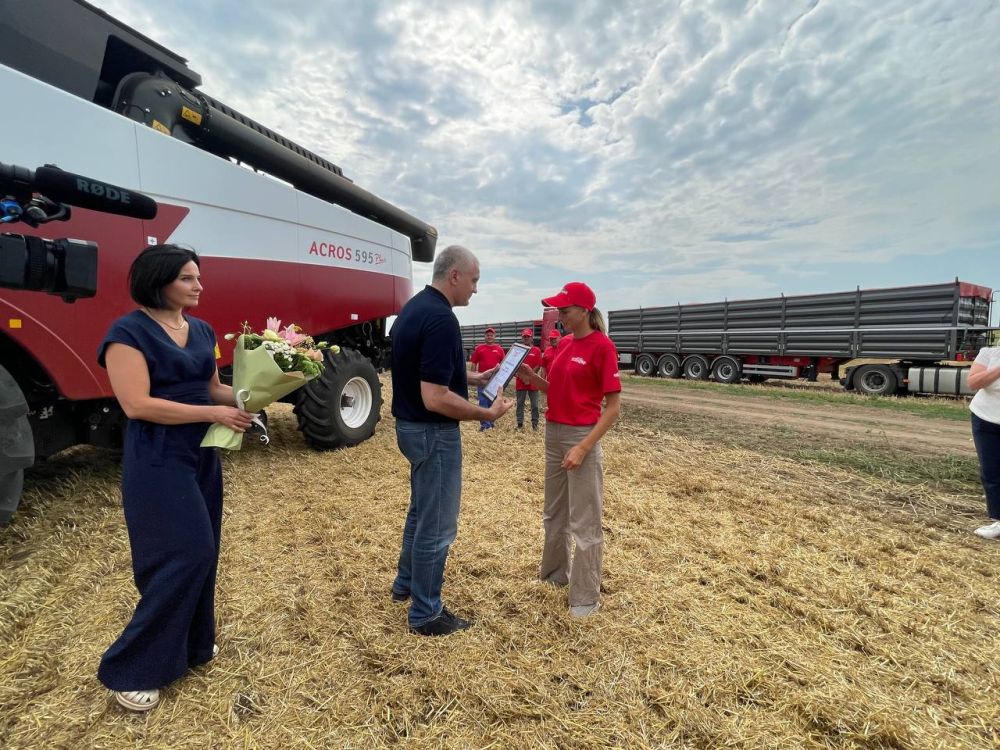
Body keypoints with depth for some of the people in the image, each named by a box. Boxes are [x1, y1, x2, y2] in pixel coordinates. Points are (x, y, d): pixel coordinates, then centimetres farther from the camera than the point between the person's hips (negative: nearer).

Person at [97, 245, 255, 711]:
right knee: (184, 555, -6)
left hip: (202, 455, 8)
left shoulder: (202, 331, 9)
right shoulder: (129, 332, -13)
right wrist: (215, 414, -21)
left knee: (201, 553, 14)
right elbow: (138, 405, -20)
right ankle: (130, 670, 14)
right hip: (157, 462, -7)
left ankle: (190, 645, 33)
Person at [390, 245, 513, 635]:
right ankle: (425, 613, 24)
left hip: (411, 425, 10)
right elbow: (435, 398, -29)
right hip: (433, 432, -10)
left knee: (421, 510, 27)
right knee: (437, 523, 6)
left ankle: (406, 582, 45)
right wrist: (487, 413, -18)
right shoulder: (441, 319, -24)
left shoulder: (414, 307, 8)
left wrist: (472, 377, 15)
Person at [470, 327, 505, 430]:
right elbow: (473, 363, 5)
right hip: (482, 380, -1)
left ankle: (491, 424, 22)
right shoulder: (479, 348, 4)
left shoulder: (499, 349, 5)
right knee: (483, 403, -1)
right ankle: (485, 425, 3)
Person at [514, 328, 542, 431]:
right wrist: (521, 376, -8)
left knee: (534, 405, 3)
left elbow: (538, 366, -3)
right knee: (520, 404, 6)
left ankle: (535, 424, 11)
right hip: (520, 382, 2)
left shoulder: (537, 350, 2)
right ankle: (520, 424, 14)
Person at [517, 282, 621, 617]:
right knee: (554, 512, 21)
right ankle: (554, 572, 42)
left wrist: (583, 448, -22)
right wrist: (532, 377, -3)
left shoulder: (602, 346, -14)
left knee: (584, 521, 4)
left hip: (582, 438, -8)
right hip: (553, 434, 8)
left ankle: (586, 597, 21)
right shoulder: (564, 343, 9)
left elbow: (613, 407, -16)